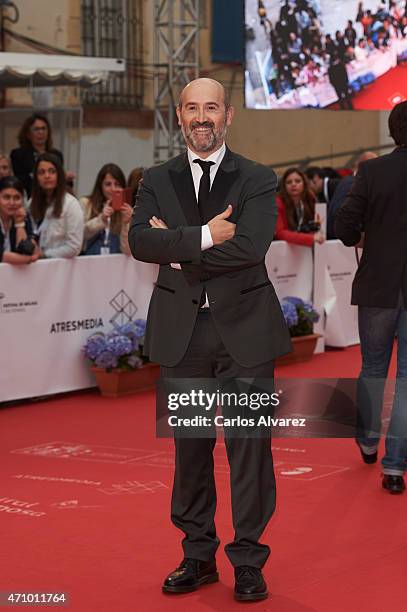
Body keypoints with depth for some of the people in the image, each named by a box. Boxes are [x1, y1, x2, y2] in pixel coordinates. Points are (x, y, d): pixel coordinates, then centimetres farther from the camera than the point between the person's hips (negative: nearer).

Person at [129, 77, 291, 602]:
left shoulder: (257, 180, 1)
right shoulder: (157, 180, 9)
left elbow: (249, 246, -16)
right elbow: (140, 241, -9)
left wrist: (176, 248, -11)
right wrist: (204, 236, -18)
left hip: (244, 328, -2)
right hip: (181, 331, 2)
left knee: (249, 445, 0)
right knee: (189, 446, 9)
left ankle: (248, 559, 11)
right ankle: (198, 554, 21)